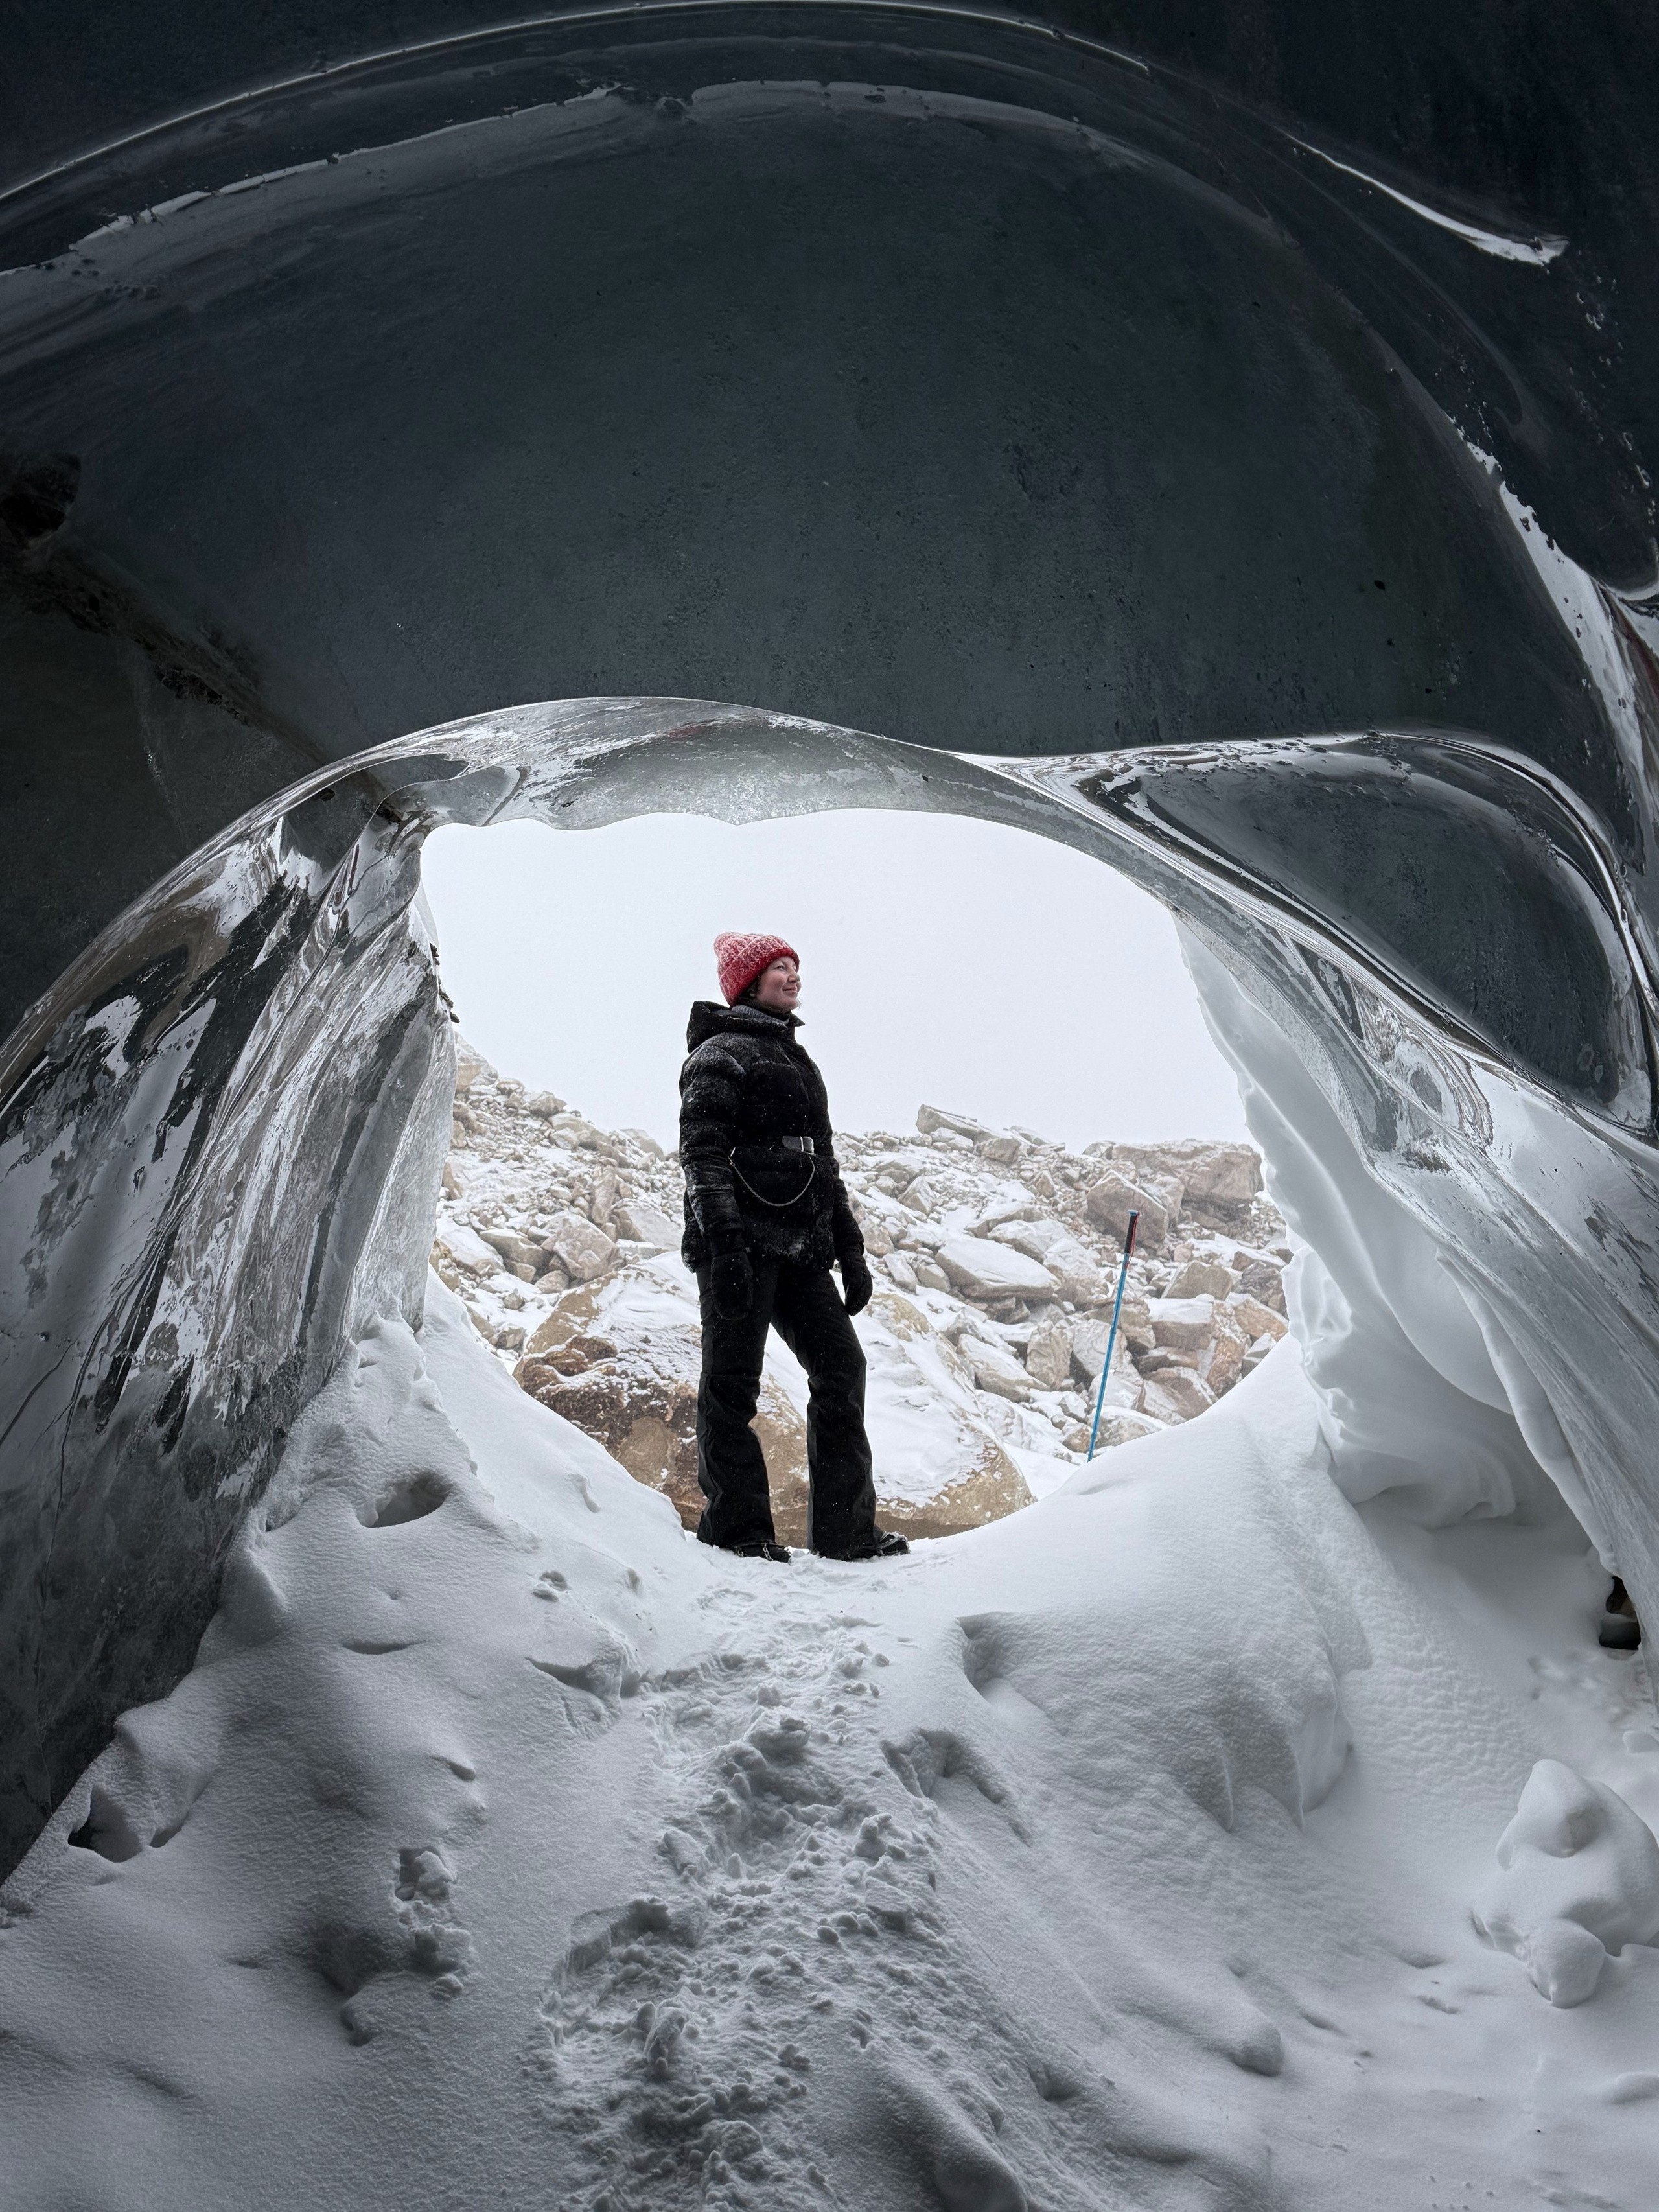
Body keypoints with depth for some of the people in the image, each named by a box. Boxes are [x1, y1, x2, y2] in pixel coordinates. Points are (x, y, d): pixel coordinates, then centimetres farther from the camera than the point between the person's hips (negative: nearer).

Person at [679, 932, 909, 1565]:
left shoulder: (797, 1062, 25)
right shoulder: (721, 1054, 0)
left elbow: (822, 1163, 26)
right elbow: (702, 1156, -11)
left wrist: (849, 1249, 19)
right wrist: (722, 1242, -22)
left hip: (799, 1248, 8)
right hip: (742, 1241, -8)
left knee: (841, 1367, 2)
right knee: (733, 1382, -3)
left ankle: (845, 1528, 6)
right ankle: (735, 1528, 5)